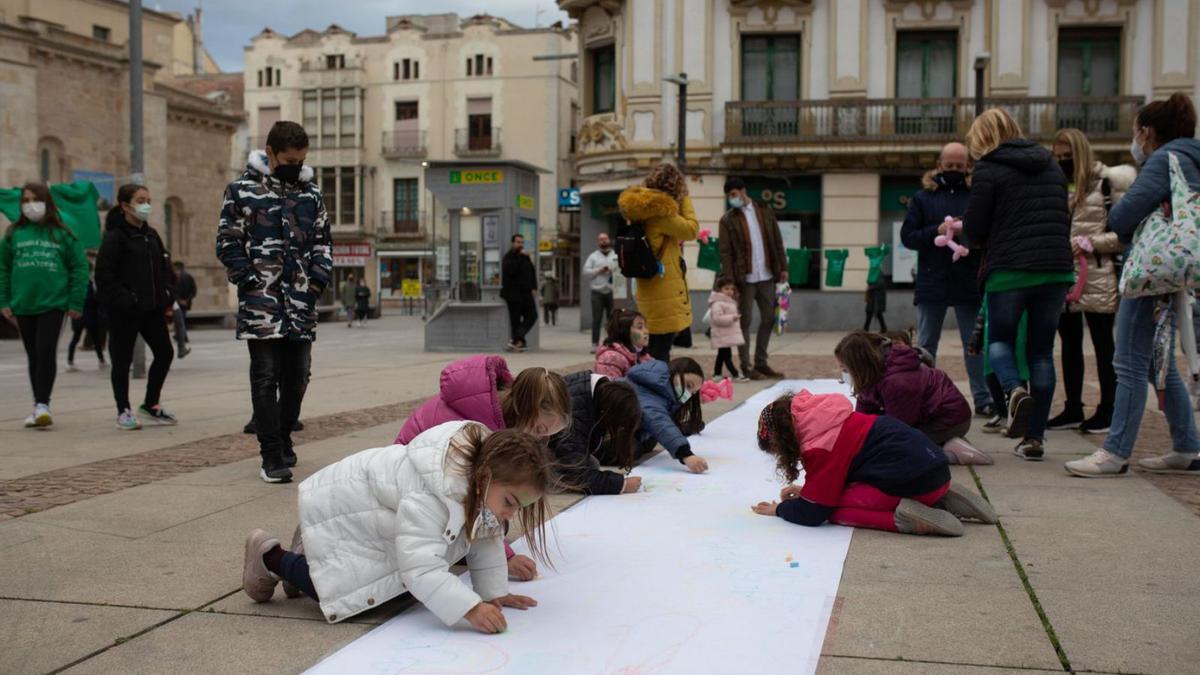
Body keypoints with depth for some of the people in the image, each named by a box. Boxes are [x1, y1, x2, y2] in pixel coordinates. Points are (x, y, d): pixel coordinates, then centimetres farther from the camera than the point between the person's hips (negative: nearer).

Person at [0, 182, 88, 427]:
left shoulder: (62, 234, 1)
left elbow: (80, 267, 1)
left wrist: (76, 302, -3)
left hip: (53, 304, -3)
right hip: (23, 306, 3)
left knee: (46, 352, -12)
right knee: (33, 357, 10)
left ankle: (43, 404, -8)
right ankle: (39, 407, 17)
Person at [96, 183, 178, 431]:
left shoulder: (151, 235, 12)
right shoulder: (115, 237, -10)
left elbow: (165, 267, 18)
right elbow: (104, 275, -14)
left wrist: (168, 297, 5)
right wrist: (124, 300, -19)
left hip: (152, 308, 7)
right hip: (124, 311, -7)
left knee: (165, 353, 8)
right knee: (122, 360, 2)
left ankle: (150, 405, 23)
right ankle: (124, 412, 13)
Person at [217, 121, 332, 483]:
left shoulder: (311, 193, 13)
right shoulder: (242, 190, 0)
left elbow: (323, 241, 19)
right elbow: (227, 243, -1)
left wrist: (319, 279, 4)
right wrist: (250, 281, -9)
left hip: (302, 303, 5)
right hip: (261, 303, -4)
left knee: (297, 377, 9)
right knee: (266, 377, -4)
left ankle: (283, 438, 27)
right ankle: (272, 455, 0)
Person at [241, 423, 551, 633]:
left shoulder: (484, 462, -16)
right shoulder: (432, 496, -42)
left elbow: (485, 538, -5)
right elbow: (421, 567, -46)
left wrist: (495, 592, -10)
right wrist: (471, 608, -52)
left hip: (375, 516, 8)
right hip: (341, 509, -8)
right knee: (350, 592, -16)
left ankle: (313, 548, 30)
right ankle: (272, 558, 8)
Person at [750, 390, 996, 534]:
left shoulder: (819, 445, -11)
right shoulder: (821, 420, 15)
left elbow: (812, 513, -6)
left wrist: (780, 508, 11)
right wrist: (807, 490, 23)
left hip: (912, 478, -9)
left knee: (834, 510, 1)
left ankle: (903, 518, -16)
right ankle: (941, 501, 14)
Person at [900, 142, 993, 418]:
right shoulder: (923, 198, 6)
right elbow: (907, 236, 0)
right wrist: (937, 231, -15)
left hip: (970, 284, 0)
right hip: (931, 283, 1)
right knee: (925, 346, 8)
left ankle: (983, 399, 13)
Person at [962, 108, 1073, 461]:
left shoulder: (989, 170, -4)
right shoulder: (1051, 164, 15)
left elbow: (973, 229, -6)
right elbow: (1066, 218, 19)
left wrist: (983, 244, 15)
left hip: (1009, 270, -5)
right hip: (1057, 269, 5)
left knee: (999, 339, 15)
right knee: (1042, 350, 10)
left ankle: (1014, 390, -17)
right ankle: (1034, 437, 7)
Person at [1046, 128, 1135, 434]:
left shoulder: (1107, 182, -6)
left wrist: (1092, 242, -14)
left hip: (1098, 277, -6)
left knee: (1103, 344, 3)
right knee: (1069, 343, 12)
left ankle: (1108, 410, 11)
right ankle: (1073, 409, 21)